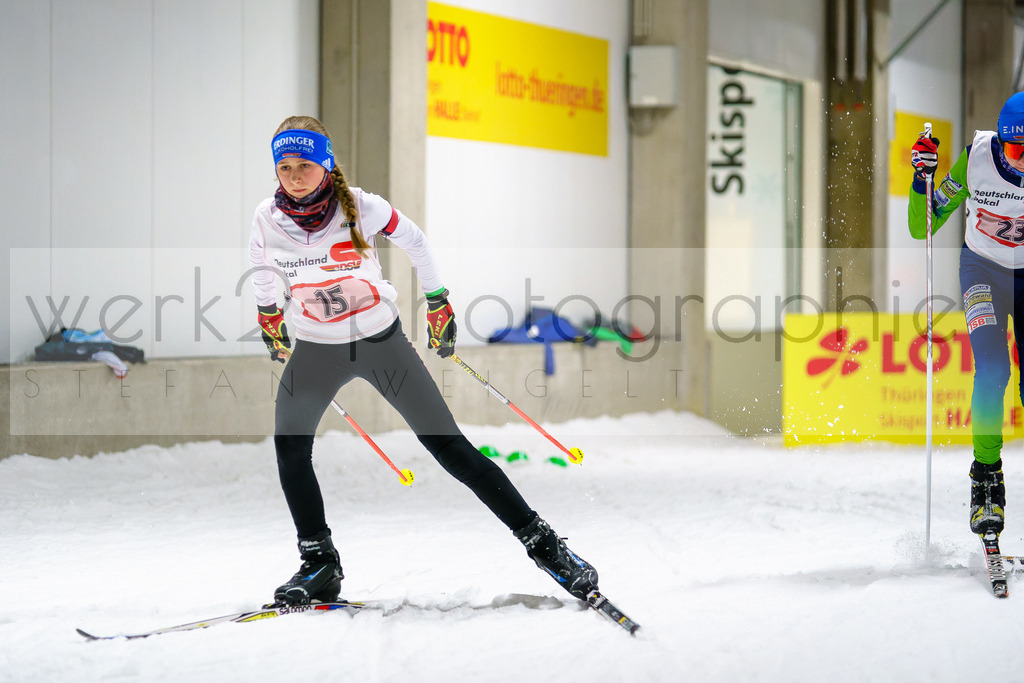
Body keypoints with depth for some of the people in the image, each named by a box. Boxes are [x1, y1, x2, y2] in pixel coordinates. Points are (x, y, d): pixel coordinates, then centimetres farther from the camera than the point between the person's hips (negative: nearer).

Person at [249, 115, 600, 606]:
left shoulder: (360, 207, -20)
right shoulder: (268, 218, -13)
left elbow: (415, 243, -3)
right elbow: (261, 265, 11)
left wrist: (438, 306, 5)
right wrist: (268, 318, 22)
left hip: (381, 340, -3)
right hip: (314, 349, 3)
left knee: (449, 447, -4)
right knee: (290, 447, -15)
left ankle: (540, 541, 2)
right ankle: (319, 564, 0)